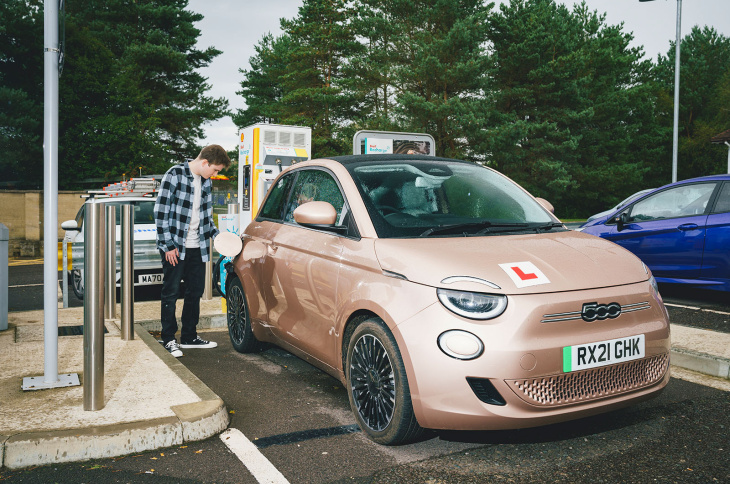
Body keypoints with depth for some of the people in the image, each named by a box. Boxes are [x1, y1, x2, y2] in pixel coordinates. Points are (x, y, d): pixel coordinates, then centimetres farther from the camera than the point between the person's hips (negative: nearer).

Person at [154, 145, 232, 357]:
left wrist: (216, 234, 7)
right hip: (174, 247, -7)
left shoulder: (206, 182, 10)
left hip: (197, 247, 7)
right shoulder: (175, 175, -11)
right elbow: (161, 211, -13)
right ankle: (169, 339, 13)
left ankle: (189, 337, 24)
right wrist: (168, 245, -15)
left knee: (195, 291, 12)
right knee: (170, 292, 2)